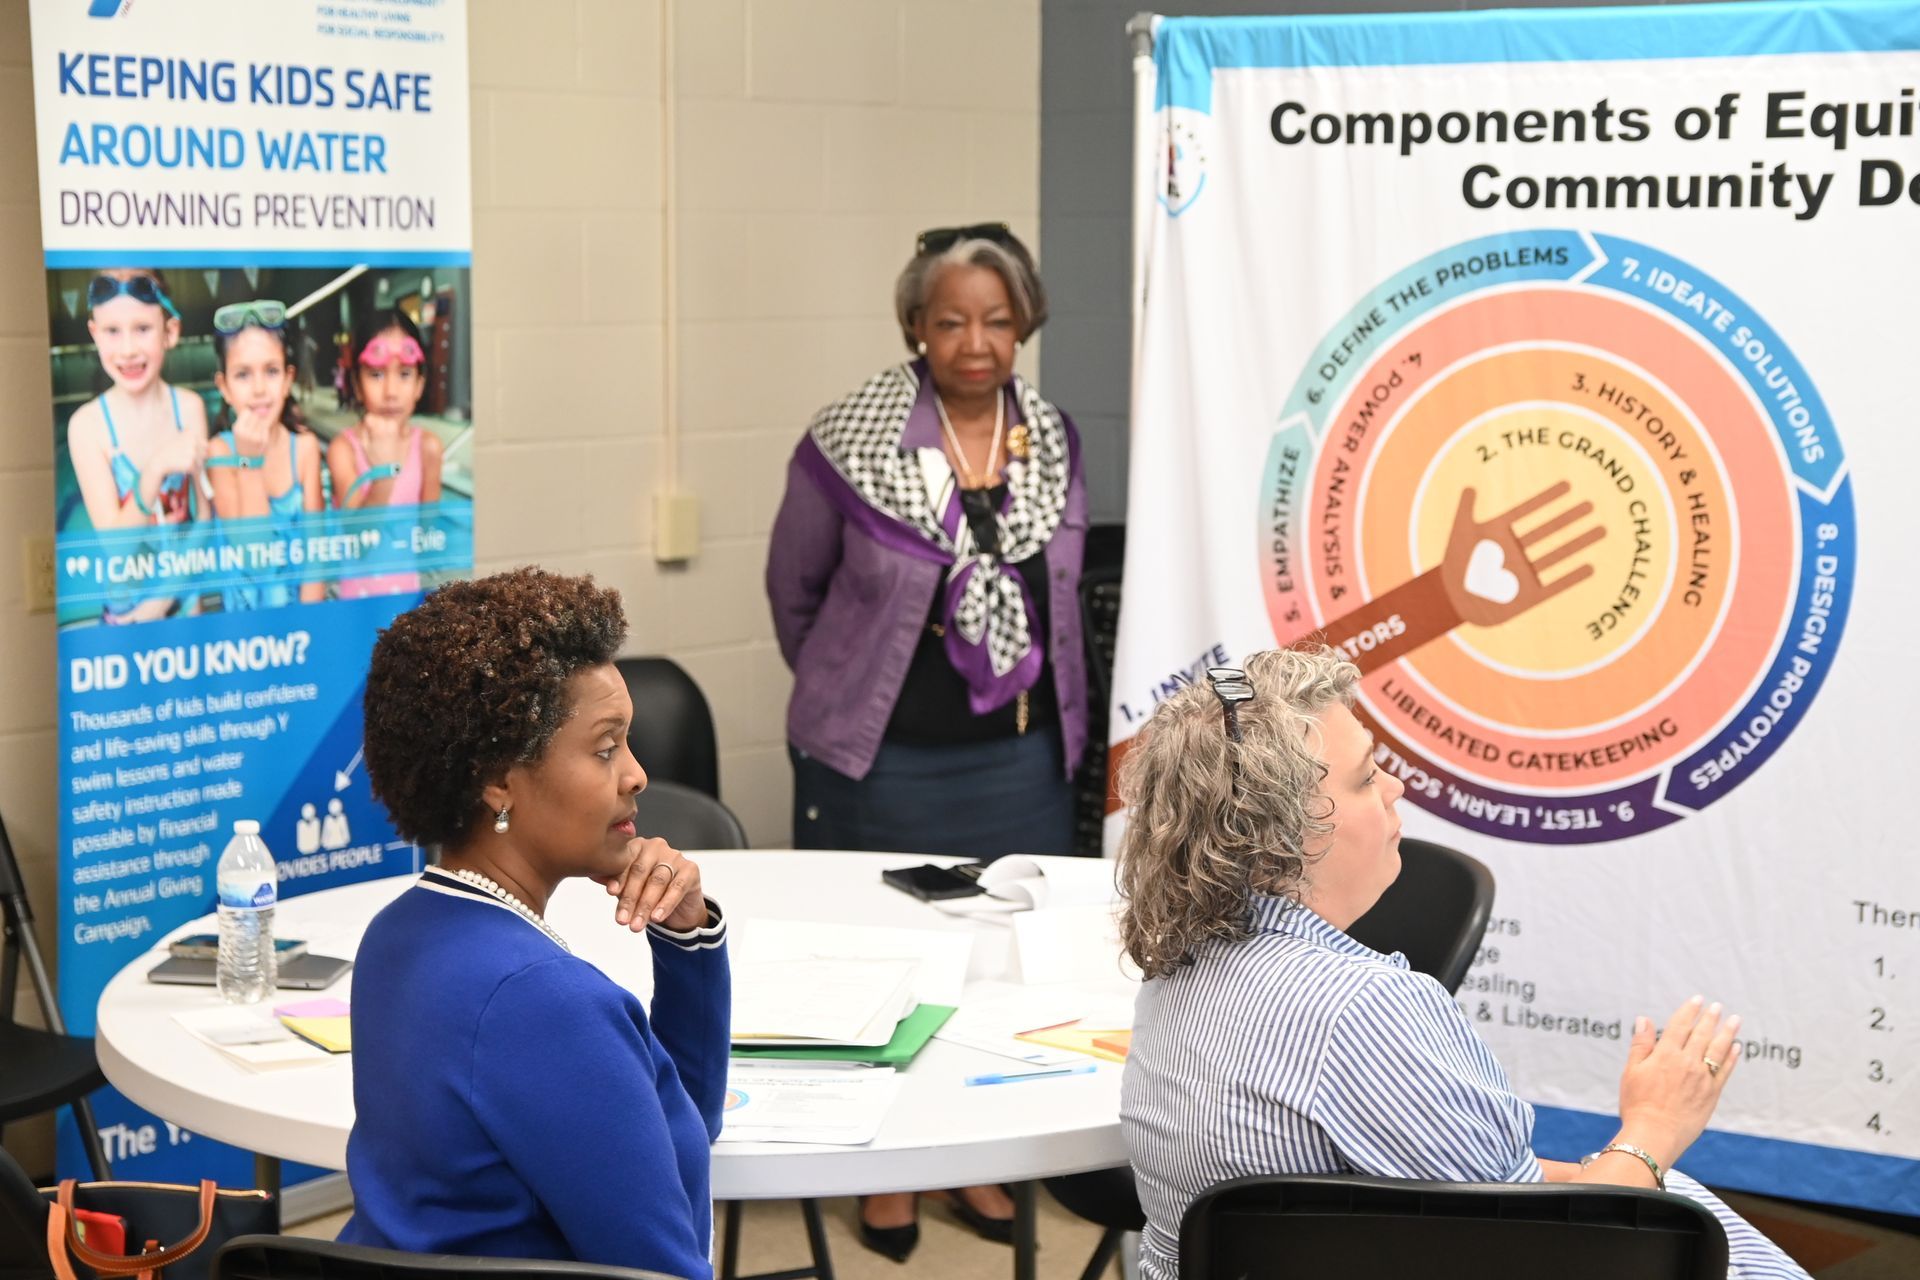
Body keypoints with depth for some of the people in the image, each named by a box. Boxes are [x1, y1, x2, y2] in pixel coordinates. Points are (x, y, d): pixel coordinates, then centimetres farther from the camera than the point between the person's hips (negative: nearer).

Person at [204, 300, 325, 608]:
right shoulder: (219, 451, -8)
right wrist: (250, 460, -19)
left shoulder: (305, 445, -3)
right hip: (244, 606, -1)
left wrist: (309, 615, -10)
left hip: (299, 595, 1)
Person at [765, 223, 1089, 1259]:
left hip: (1020, 756, 4)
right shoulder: (848, 446, -12)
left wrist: (1049, 717, 13)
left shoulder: (1053, 443, 2)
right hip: (883, 760, -4)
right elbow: (794, 592, 1)